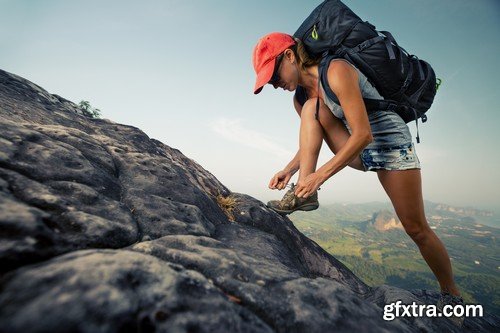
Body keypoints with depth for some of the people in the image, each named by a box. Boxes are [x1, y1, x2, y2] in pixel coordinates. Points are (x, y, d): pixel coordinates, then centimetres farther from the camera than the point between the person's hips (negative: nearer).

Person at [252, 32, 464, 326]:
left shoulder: (336, 71, -23)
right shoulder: (301, 97, -1)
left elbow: (363, 135, -28)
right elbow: (312, 140, 8)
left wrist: (320, 175, -29)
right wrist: (290, 170, -7)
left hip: (391, 144, -5)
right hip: (360, 153, 6)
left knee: (417, 229, -2)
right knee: (312, 108, -17)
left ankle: (452, 296, 25)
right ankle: (304, 195, -22)